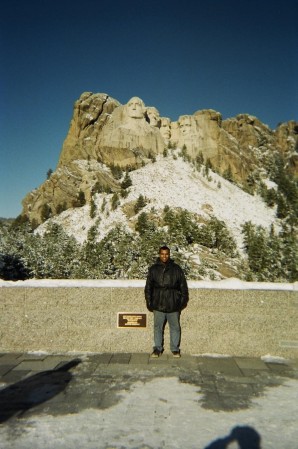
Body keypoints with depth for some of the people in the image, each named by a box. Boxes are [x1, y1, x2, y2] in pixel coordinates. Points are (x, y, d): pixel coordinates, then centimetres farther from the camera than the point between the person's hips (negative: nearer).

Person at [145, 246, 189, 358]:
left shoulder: (176, 269, 1)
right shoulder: (153, 269, 2)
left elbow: (183, 285, 7)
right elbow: (148, 287, 7)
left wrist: (183, 300, 4)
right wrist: (149, 302, 4)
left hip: (173, 305, 0)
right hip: (158, 304, 0)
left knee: (175, 327, 9)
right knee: (158, 327, 9)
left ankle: (175, 349, 23)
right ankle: (158, 348, 23)